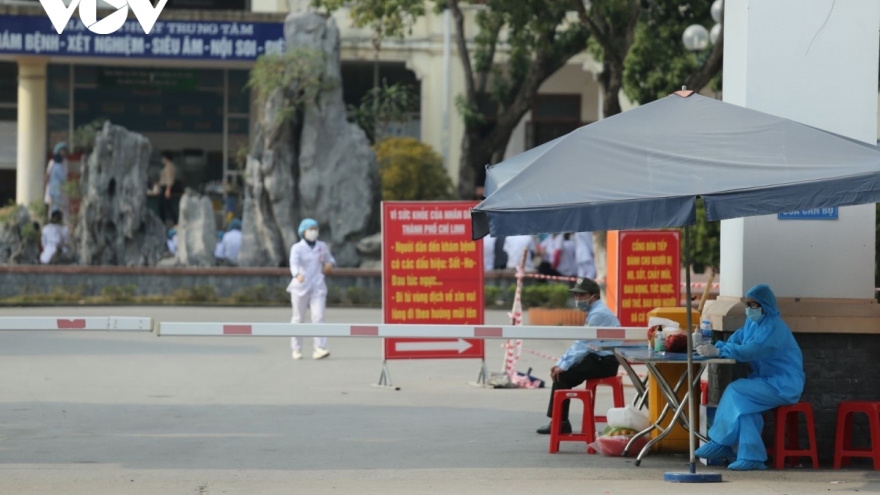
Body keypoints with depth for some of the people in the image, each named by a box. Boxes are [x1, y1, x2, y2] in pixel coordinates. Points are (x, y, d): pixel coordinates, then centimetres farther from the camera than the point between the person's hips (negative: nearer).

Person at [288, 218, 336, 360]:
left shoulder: (322, 246, 8)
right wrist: (297, 275, -46)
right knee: (298, 318, 6)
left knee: (318, 316, -12)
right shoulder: (297, 248, -6)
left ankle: (320, 349, -17)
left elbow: (330, 259, 25)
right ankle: (296, 349, 19)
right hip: (300, 287, -2)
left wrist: (330, 264, 0)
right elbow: (294, 264, -25)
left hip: (317, 287, 2)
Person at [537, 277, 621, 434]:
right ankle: (559, 421, 0)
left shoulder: (598, 313, -15)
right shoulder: (593, 312, 17)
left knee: (563, 375, -14)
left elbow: (584, 344, -20)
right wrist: (560, 363, 10)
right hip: (599, 359, 10)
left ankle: (559, 423, -8)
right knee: (563, 374, 1)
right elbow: (579, 343, 19)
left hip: (604, 362, -10)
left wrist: (564, 366, -18)